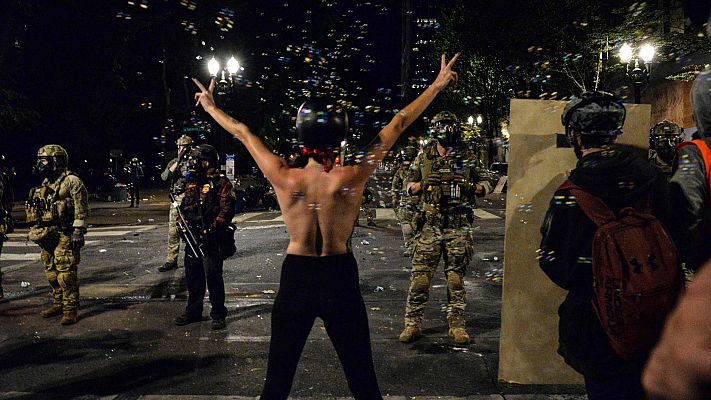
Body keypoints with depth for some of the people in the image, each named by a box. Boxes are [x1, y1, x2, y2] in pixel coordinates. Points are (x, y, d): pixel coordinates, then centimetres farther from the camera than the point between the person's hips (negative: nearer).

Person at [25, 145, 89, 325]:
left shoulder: (71, 181, -9)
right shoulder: (45, 184, 17)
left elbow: (81, 208, -14)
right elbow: (36, 209, 25)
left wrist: (78, 231, -19)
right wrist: (35, 230, 21)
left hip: (65, 236, -9)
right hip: (47, 235, 9)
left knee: (66, 273, -9)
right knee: (51, 272, 13)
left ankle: (70, 310, -5)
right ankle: (58, 304, 25)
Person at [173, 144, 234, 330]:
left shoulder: (221, 182, -7)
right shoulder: (192, 182, 16)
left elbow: (227, 208, -15)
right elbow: (183, 206, 24)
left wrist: (212, 230, -19)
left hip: (210, 238, -7)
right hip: (192, 237, 7)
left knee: (213, 276, -4)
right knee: (192, 275, 14)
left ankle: (218, 314, 7)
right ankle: (193, 311, 27)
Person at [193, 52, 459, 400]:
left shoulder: (285, 179, -13)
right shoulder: (352, 178, -15)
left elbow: (243, 133, 2)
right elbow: (397, 125, -5)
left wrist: (210, 106, 18)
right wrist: (436, 86, 6)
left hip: (295, 280, 1)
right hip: (340, 280, -1)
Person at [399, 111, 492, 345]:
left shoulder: (466, 160, 7)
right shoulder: (423, 159, 8)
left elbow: (486, 186, 13)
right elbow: (408, 186, 13)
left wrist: (471, 187, -8)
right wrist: (423, 184, -8)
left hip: (458, 229, 0)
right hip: (429, 228, 0)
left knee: (456, 278, 6)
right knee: (420, 277, -1)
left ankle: (457, 323, 17)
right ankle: (413, 324, 8)